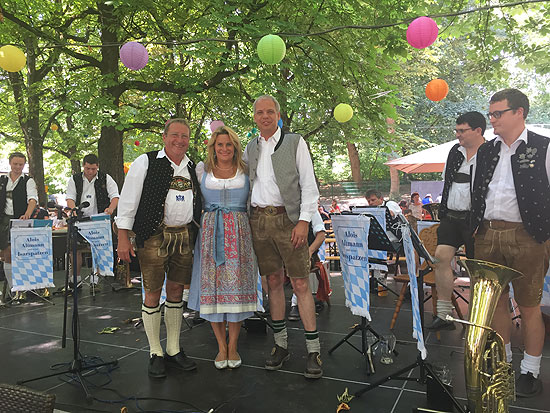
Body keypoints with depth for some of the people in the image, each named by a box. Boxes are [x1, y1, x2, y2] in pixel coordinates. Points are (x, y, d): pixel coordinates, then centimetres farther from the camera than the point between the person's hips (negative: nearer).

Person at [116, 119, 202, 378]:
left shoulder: (193, 168, 13)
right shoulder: (146, 162, -2)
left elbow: (199, 203, 21)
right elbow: (128, 199, -4)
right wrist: (123, 237, -9)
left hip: (184, 235, 5)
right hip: (154, 236, -4)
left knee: (176, 291, 11)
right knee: (153, 293, 2)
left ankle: (174, 350, 24)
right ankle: (155, 354, 17)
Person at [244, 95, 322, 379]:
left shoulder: (295, 143, 4)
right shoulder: (250, 148, 16)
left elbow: (308, 185, -1)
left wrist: (304, 221, -11)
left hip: (287, 218, -4)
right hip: (258, 220, 4)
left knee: (301, 284, -5)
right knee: (273, 282, 9)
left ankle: (313, 350, 4)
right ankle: (281, 345, 20)